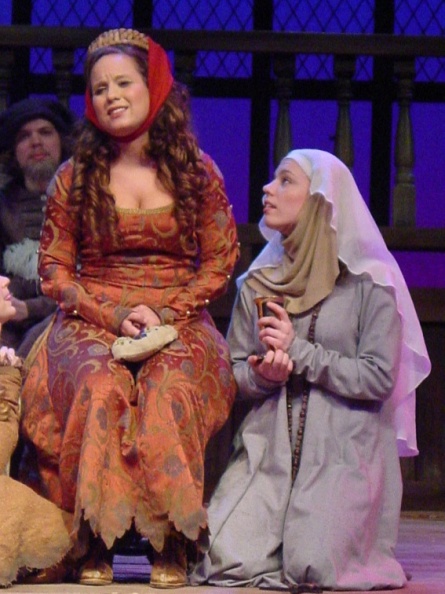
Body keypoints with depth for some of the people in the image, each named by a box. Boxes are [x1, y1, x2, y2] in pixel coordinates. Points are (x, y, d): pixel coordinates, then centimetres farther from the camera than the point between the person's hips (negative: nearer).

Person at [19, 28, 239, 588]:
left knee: (170, 388, -35)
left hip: (179, 325, 0)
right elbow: (53, 269, 8)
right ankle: (96, 540, -30)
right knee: (100, 385, -35)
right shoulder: (74, 177, 9)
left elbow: (220, 263, 7)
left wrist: (165, 315, -8)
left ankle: (171, 542, -30)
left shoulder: (197, 172, 8)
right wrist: (112, 317, -8)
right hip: (90, 323, 1)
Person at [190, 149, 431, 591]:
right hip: (268, 443, 4)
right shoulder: (258, 283, 11)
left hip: (344, 450, -3)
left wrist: (299, 353, -14)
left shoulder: (369, 284, -3)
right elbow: (232, 369, 12)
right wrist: (261, 376, -11)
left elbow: (378, 377, -9)